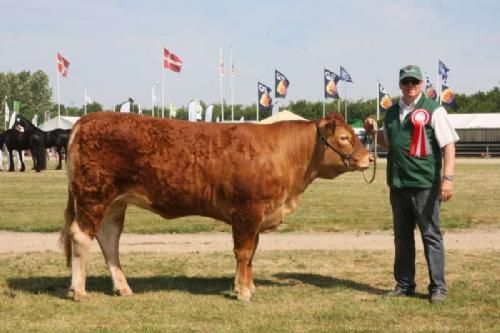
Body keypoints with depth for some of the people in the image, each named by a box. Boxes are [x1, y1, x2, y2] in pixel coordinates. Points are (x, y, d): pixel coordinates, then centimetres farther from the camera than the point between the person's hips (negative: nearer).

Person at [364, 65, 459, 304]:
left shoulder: (433, 110, -5)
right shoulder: (392, 113, 13)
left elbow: (448, 145, -9)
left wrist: (447, 177, -18)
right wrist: (373, 132, 7)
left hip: (425, 185, -6)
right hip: (397, 185, 6)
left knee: (431, 235, -1)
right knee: (402, 236, 12)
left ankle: (438, 287, 5)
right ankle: (404, 284, 21)